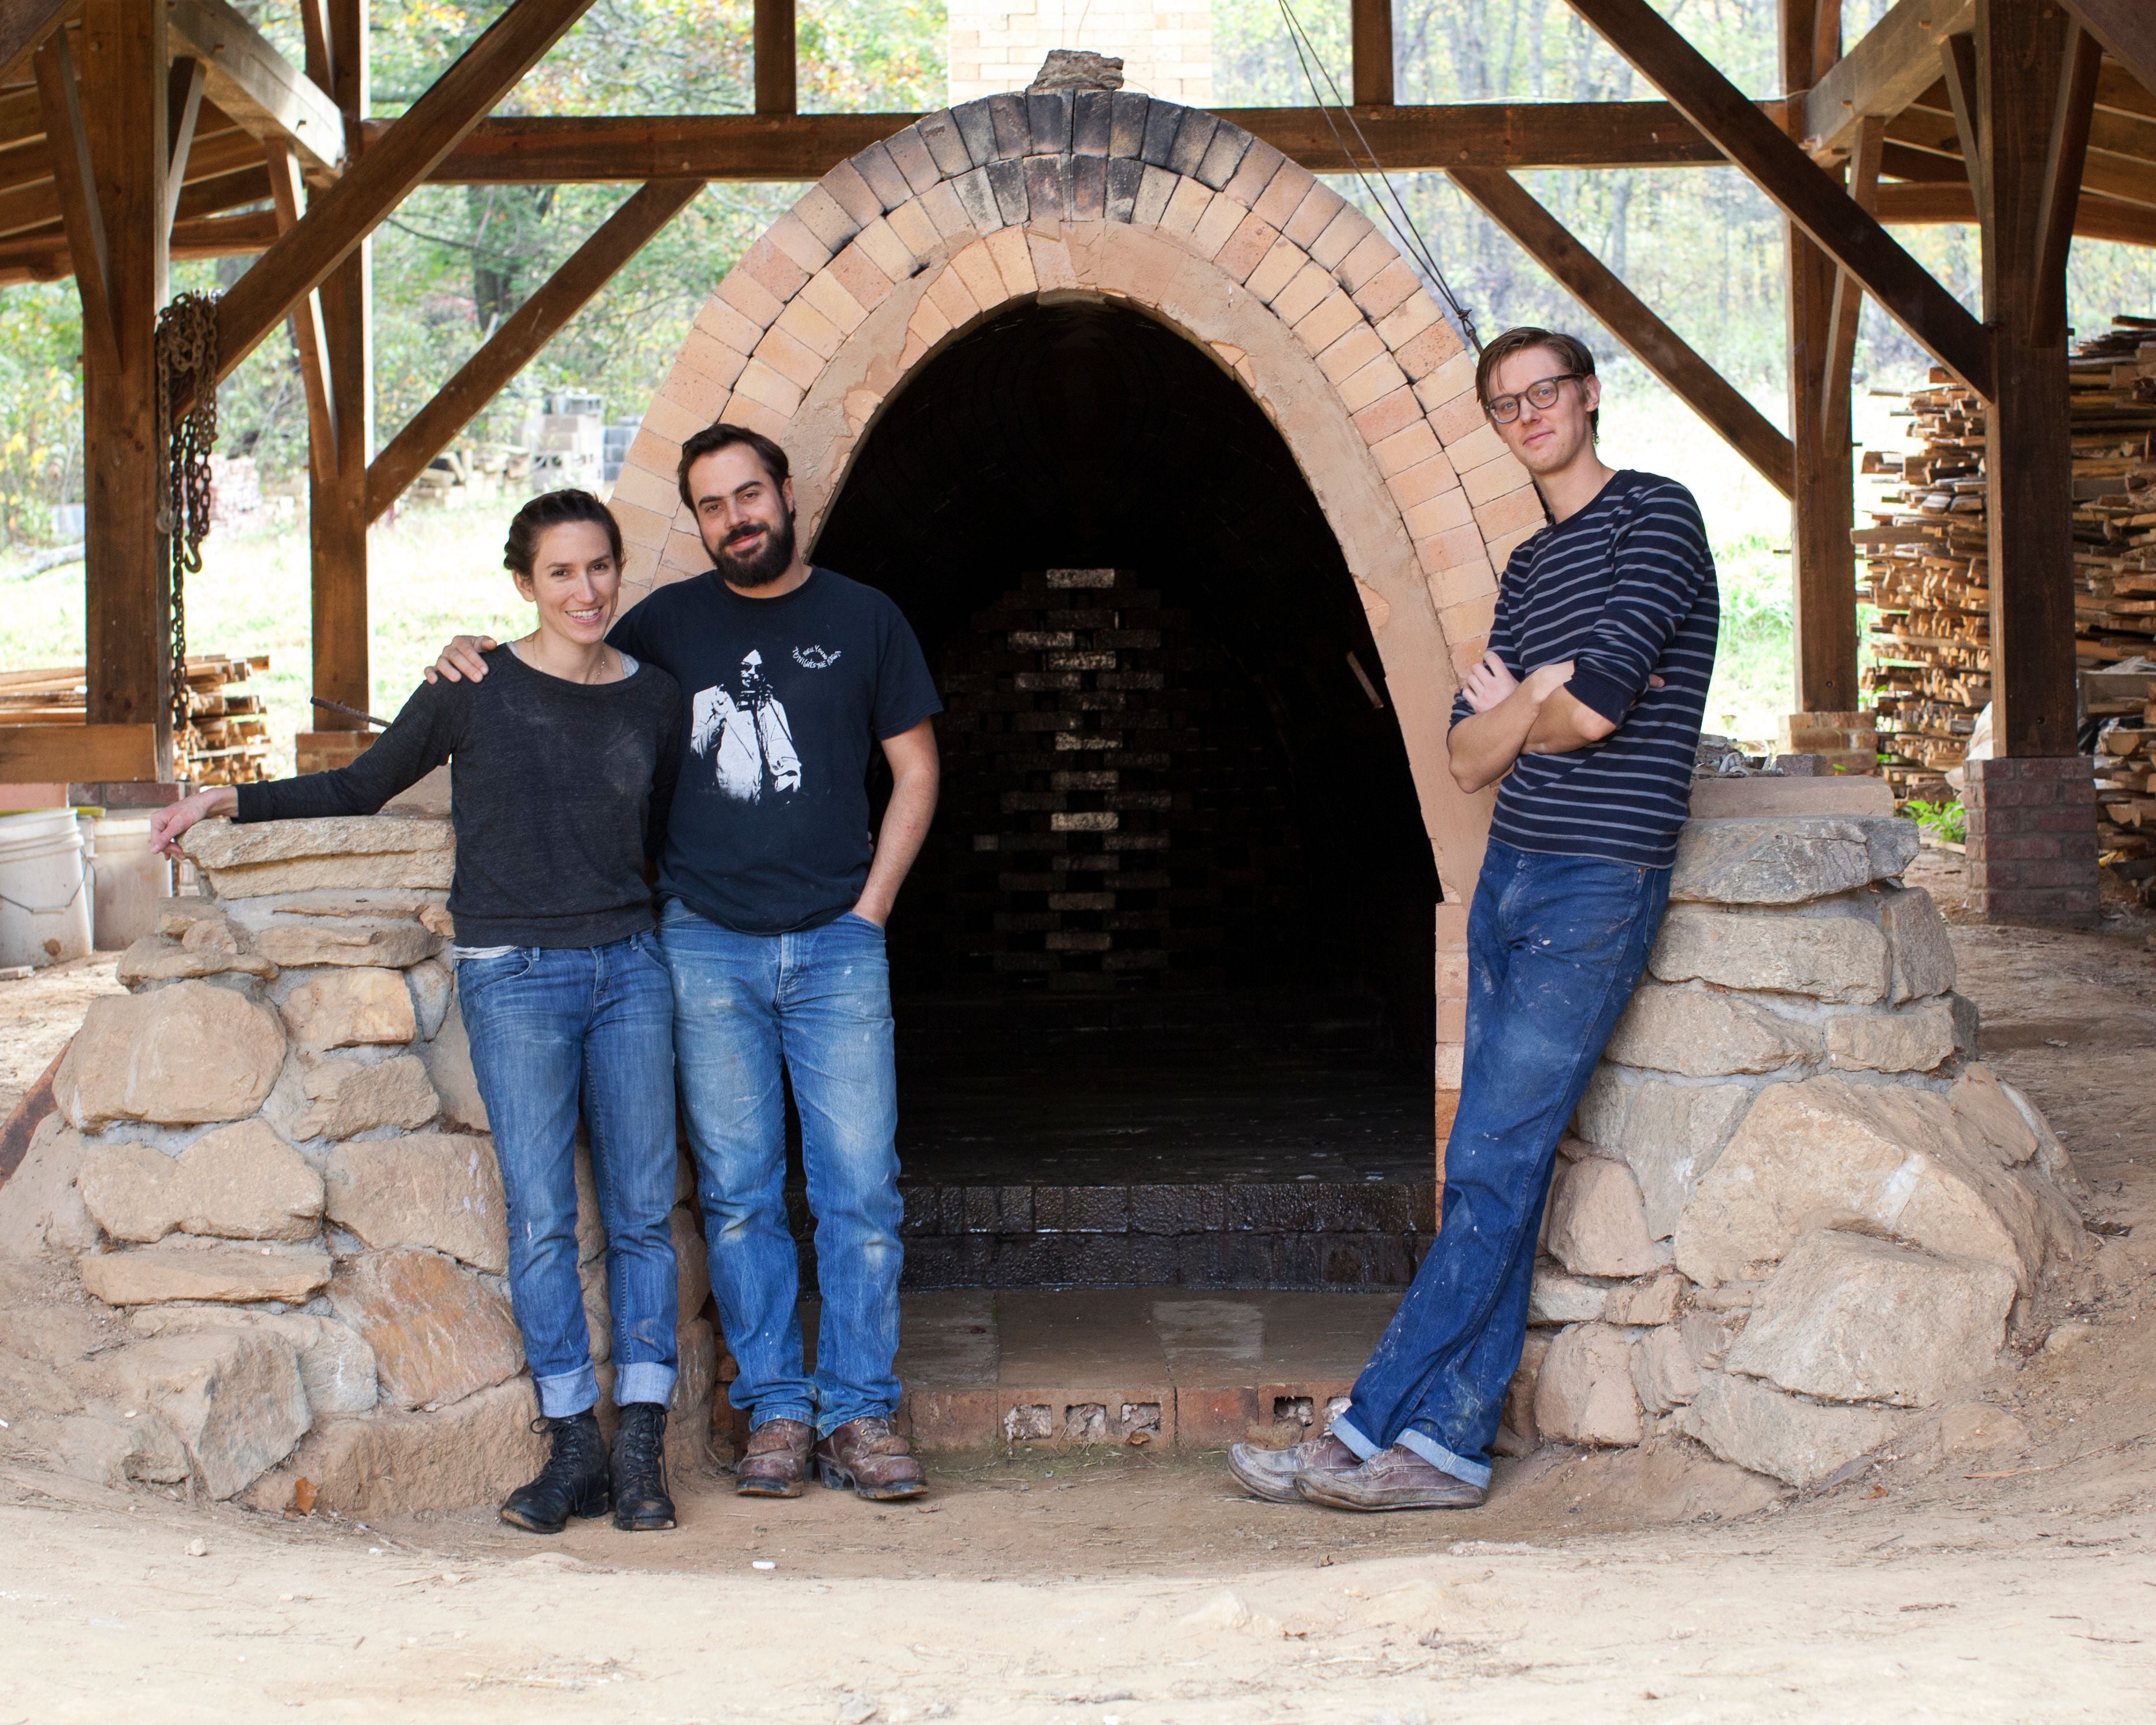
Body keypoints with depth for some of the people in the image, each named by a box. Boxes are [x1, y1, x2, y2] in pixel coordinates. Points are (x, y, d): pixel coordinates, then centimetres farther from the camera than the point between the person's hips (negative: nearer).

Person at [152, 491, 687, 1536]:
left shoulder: (655, 699, 9)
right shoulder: (474, 690, 0)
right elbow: (364, 786, 10)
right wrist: (232, 801, 2)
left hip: (630, 968, 3)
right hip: (515, 978, -3)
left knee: (642, 1209, 0)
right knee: (542, 1217, -6)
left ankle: (640, 1449, 4)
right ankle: (574, 1449, 1)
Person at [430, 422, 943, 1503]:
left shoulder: (862, 620, 7)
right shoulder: (667, 625, 9)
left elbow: (915, 772, 11)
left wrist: (867, 910, 2)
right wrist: (478, 659, 0)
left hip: (835, 946, -1)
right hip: (704, 944, 1)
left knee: (861, 1188, -4)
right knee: (738, 1191, 2)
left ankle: (858, 1412, 5)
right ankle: (775, 1411, 10)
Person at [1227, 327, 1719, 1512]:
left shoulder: (1655, 517, -6)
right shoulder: (1527, 568, 18)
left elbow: (1590, 713, -17)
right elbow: (1471, 761, 11)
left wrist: (1510, 707, 3)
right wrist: (1538, 697, -8)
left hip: (1597, 891, -8)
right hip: (1508, 880, 8)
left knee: (1490, 1168, -8)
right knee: (1497, 1173, 6)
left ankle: (1371, 1429, -6)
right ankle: (1447, 1447, 6)